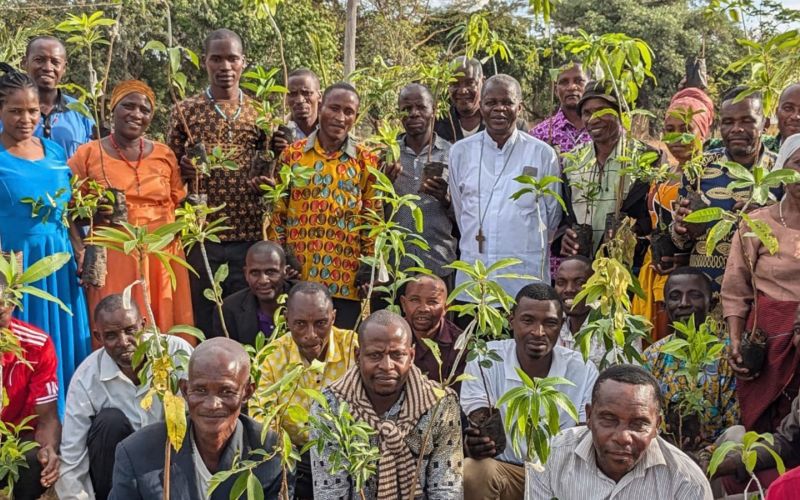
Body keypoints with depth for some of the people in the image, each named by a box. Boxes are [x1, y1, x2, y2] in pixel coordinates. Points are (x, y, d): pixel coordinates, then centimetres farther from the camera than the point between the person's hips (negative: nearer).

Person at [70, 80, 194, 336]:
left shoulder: (165, 155, 10)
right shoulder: (88, 154, 2)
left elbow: (178, 206, 17)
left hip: (163, 259, 2)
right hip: (111, 259, -2)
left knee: (165, 337, 4)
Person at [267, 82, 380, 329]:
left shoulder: (366, 160, 5)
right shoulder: (292, 154, 5)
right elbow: (277, 211, 7)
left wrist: (370, 264, -1)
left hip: (346, 277, 0)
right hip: (297, 274, 0)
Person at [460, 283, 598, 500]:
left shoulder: (583, 371, -5)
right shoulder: (484, 361, -9)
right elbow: (479, 431, -13)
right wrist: (477, 444, -38)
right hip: (502, 470, -1)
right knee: (473, 472, -32)